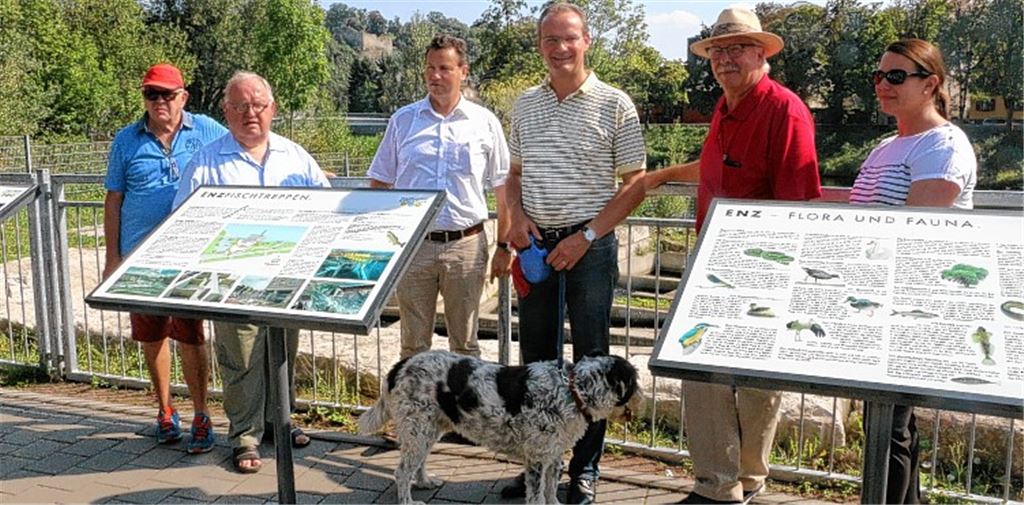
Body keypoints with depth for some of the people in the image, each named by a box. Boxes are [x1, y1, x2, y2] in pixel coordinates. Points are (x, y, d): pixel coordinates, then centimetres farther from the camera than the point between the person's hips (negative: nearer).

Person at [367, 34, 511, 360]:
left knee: (465, 345, 11)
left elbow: (503, 189, 7)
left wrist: (504, 246, 2)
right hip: (411, 245, 1)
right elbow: (379, 183, 10)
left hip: (466, 246, -1)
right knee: (414, 345, 10)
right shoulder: (403, 120, 7)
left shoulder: (484, 122, 4)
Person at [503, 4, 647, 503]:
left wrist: (585, 236, -13)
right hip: (536, 245, 4)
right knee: (535, 355, 11)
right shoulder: (524, 104, 9)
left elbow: (635, 183, -5)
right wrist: (517, 215, -2)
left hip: (589, 246, -4)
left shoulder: (614, 104, -5)